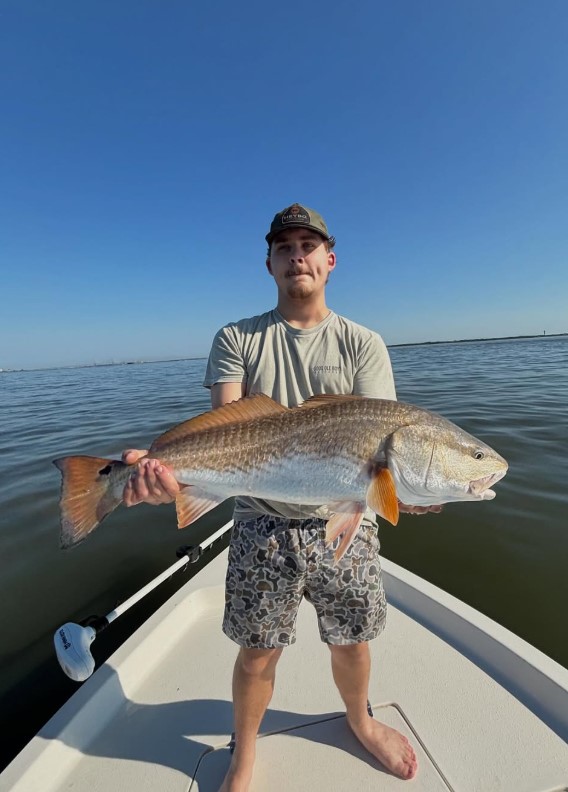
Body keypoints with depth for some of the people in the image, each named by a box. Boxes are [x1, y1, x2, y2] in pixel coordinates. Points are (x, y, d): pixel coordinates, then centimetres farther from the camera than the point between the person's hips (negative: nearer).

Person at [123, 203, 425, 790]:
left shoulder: (363, 344, 0)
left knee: (352, 644, 21)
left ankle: (359, 722, 56)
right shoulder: (238, 339, 0)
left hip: (344, 523, 1)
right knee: (257, 655, 16)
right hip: (263, 526, 0)